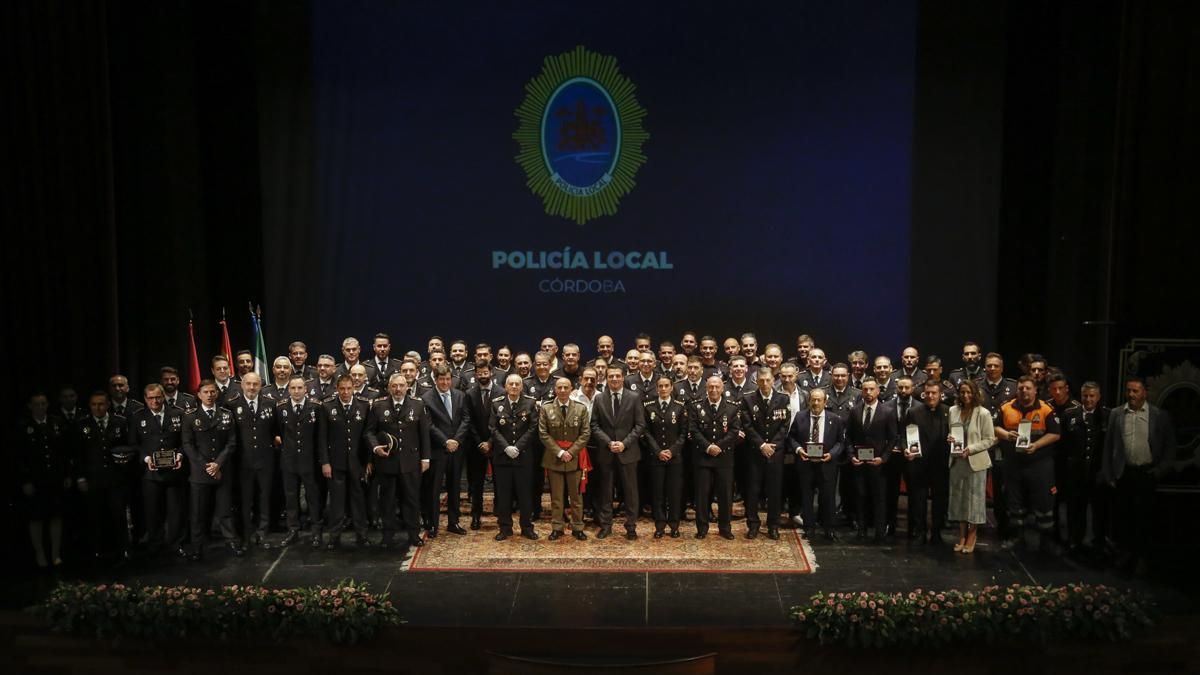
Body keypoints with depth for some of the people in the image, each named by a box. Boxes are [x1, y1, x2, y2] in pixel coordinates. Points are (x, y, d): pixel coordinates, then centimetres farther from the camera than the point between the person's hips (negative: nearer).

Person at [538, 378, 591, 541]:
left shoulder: (581, 408, 1)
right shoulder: (546, 409, -1)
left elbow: (585, 433, -1)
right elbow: (543, 434, -3)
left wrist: (571, 452, -11)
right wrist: (559, 452, -11)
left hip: (574, 458, 0)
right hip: (554, 458, 0)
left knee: (576, 495, 6)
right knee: (556, 495, 6)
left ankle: (577, 527, 14)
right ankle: (557, 527, 13)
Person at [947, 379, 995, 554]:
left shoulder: (983, 413, -9)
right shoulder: (953, 411, 4)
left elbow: (990, 440, -7)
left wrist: (971, 449, -18)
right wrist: (950, 440, -5)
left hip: (975, 462, -4)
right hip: (957, 460, 4)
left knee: (974, 498, 3)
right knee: (958, 498, 8)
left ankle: (972, 536, 17)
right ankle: (962, 536, 19)